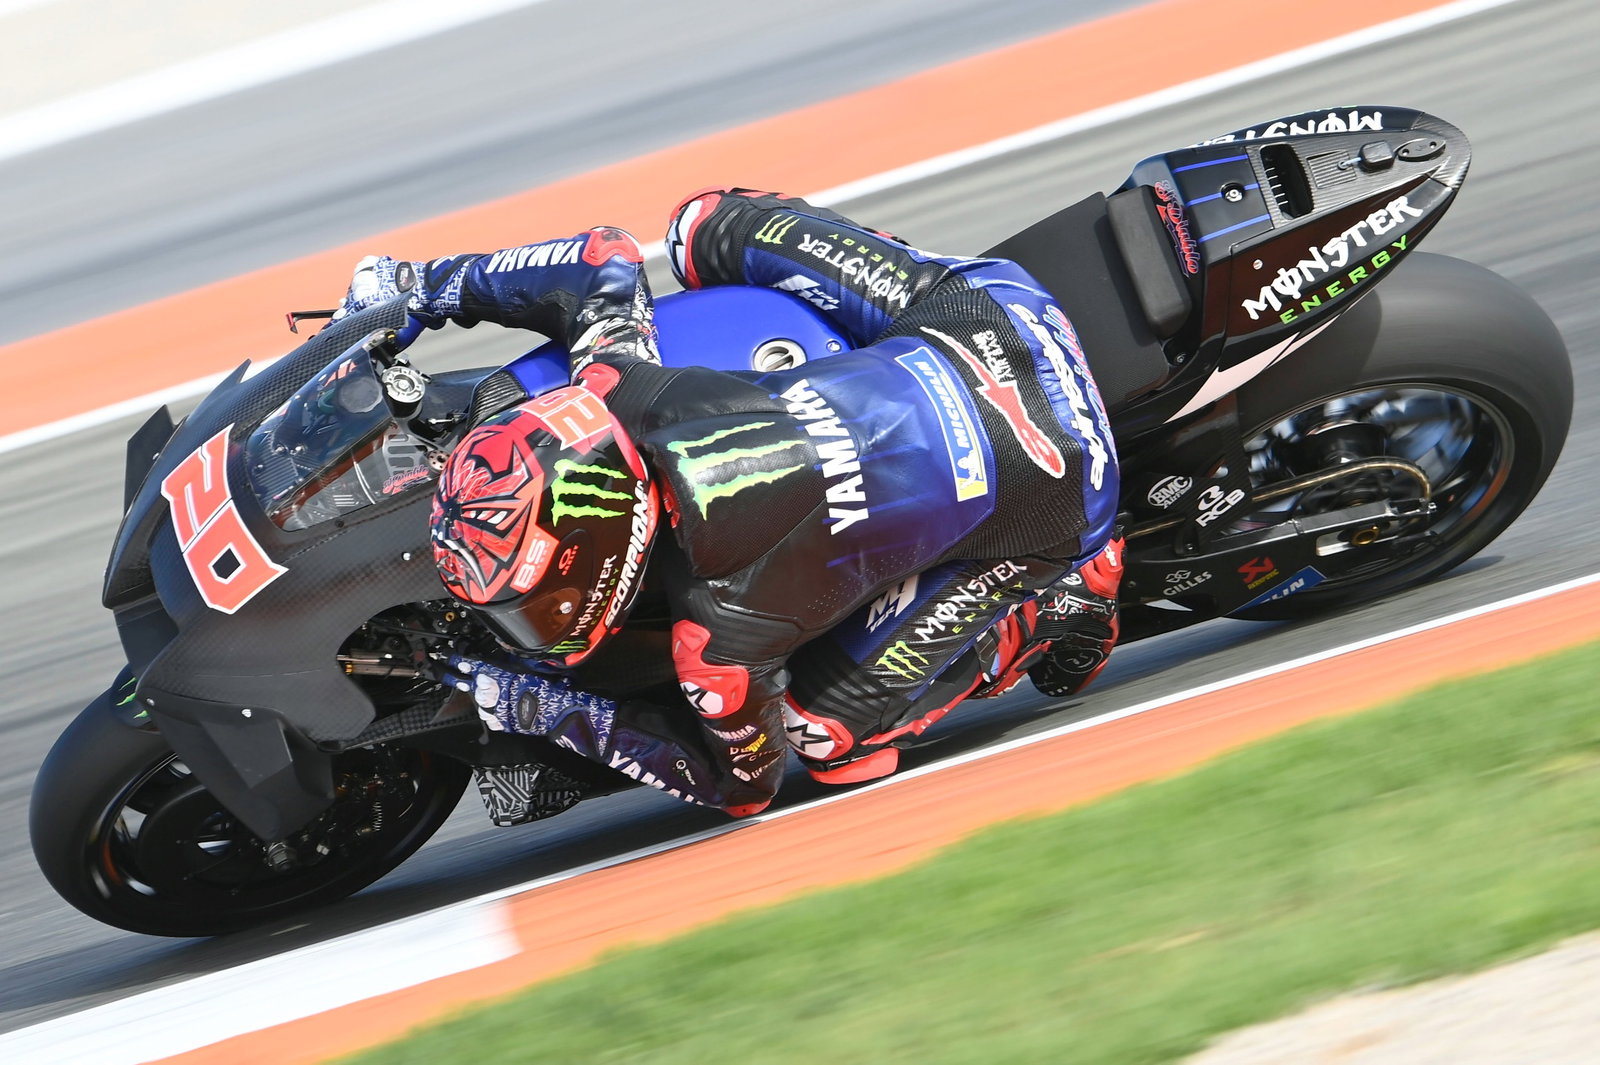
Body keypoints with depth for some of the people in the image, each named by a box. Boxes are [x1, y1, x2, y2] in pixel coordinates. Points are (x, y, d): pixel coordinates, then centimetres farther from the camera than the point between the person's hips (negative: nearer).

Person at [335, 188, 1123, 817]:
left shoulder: (721, 629, -29)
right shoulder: (618, 384, -16)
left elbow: (740, 784, -8)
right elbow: (608, 257, 7)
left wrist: (542, 712, -8)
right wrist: (421, 288, 10)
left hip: (1050, 498, -5)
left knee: (828, 736, 0)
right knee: (707, 224, 13)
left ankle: (1061, 592, 11)